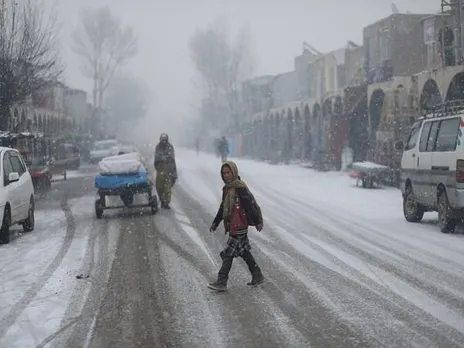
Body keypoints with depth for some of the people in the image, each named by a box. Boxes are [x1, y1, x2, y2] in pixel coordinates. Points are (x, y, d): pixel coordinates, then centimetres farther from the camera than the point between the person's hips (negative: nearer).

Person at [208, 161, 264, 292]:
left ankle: (221, 282, -5)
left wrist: (257, 222, -13)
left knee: (228, 253, -8)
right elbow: (223, 207, 22)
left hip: (239, 226, -9)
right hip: (233, 226, 9)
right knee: (243, 251, 16)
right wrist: (216, 222, 23)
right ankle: (257, 276, 27)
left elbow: (250, 205, -15)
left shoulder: (240, 188, -16)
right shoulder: (227, 188, 12)